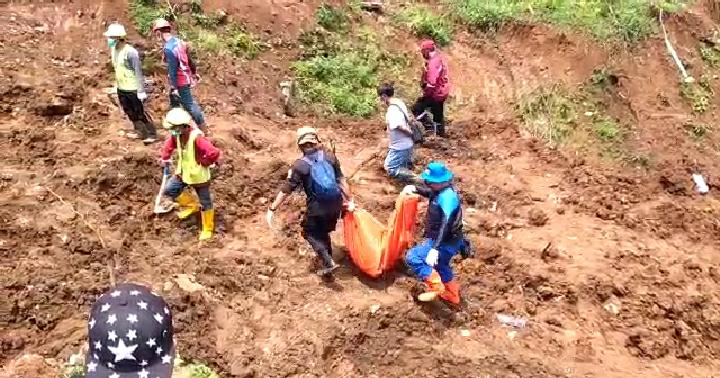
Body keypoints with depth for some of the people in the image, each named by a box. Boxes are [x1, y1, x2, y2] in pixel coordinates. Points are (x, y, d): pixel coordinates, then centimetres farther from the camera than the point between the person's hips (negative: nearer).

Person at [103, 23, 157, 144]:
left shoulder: (130, 52, -22)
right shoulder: (113, 50, 2)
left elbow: (138, 72, -19)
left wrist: (141, 91, -19)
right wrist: (116, 84, 19)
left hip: (133, 89, -8)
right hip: (121, 88, 8)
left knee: (140, 112, 1)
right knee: (129, 112, 18)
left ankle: (152, 134, 12)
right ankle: (139, 131, 33)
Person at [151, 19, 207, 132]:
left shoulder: (168, 48, -26)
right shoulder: (178, 40, 2)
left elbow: (172, 70, -24)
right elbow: (189, 59, 12)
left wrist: (174, 87, -20)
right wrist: (194, 72, 24)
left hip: (180, 81, -9)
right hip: (185, 77, 9)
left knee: (189, 104, 2)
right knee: (174, 101, 23)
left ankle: (203, 128, 11)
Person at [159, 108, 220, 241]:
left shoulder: (196, 138, -33)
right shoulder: (177, 135, -8)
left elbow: (214, 153, -40)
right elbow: (169, 145, 15)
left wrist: (204, 162, -23)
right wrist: (165, 158, 5)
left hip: (198, 176, -8)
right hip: (183, 172, 8)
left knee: (205, 202, 7)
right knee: (169, 190, 9)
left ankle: (207, 229, 26)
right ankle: (192, 205, 27)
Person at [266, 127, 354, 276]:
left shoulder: (299, 165, -12)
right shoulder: (329, 156, -3)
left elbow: (286, 190, -11)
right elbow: (341, 180, -2)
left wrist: (272, 209, -4)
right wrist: (350, 200, 7)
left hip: (317, 208, -4)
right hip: (336, 204, 4)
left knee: (310, 232, 18)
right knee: (323, 231, 27)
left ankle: (328, 263, 5)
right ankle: (328, 259, 41)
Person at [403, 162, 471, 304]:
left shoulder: (447, 197, -28)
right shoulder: (443, 190, 2)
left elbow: (445, 225, -36)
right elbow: (431, 193, 27)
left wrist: (435, 249, -42)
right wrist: (415, 189, 9)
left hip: (445, 243, -10)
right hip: (447, 241, 10)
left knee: (412, 257, -15)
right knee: (440, 265, 31)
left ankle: (435, 286, -8)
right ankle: (452, 294, 49)